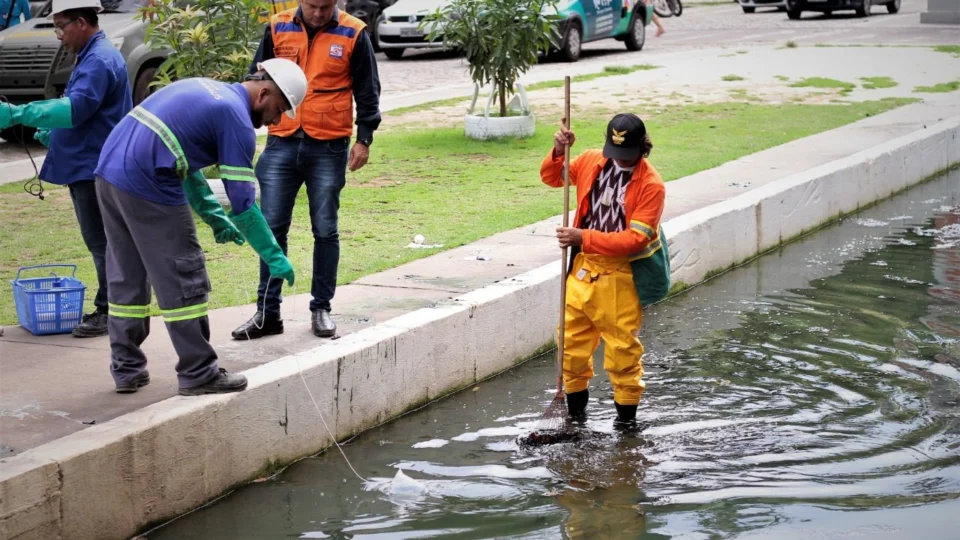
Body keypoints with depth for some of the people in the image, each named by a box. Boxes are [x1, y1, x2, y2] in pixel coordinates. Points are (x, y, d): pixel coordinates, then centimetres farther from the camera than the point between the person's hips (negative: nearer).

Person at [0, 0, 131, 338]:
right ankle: (107, 308, 22)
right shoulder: (92, 57, 16)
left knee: (101, 243, -4)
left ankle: (107, 312, 3)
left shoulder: (99, 60, -18)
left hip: (94, 168, -11)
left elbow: (76, 108, -30)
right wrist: (53, 133, 14)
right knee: (100, 243, 15)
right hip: (87, 167, 11)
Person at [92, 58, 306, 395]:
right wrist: (274, 257, 0)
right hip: (146, 184, -9)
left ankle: (126, 368, 23)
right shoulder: (237, 120, -6)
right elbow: (242, 201, -7)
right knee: (183, 282, 1)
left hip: (108, 170, 9)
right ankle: (198, 374, 7)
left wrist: (215, 217, 25)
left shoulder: (207, 91, 22)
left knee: (126, 278, 17)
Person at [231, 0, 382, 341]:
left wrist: (364, 138, -3)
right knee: (272, 227, 2)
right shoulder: (278, 29, 4)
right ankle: (268, 312, 10)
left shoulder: (353, 35, -2)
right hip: (281, 145, 2)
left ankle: (321, 308, 16)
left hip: (328, 148, -2)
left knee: (325, 230, 5)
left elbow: (367, 90, 3)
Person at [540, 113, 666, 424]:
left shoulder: (651, 185, -15)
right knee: (572, 339, 11)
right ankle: (575, 410, 27)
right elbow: (552, 178, 16)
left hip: (620, 276, -5)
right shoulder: (592, 162, 1)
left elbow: (635, 238, -22)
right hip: (584, 268, 5)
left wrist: (584, 238, -25)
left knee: (622, 347, 1)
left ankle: (627, 416, 16)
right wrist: (558, 152, -6)